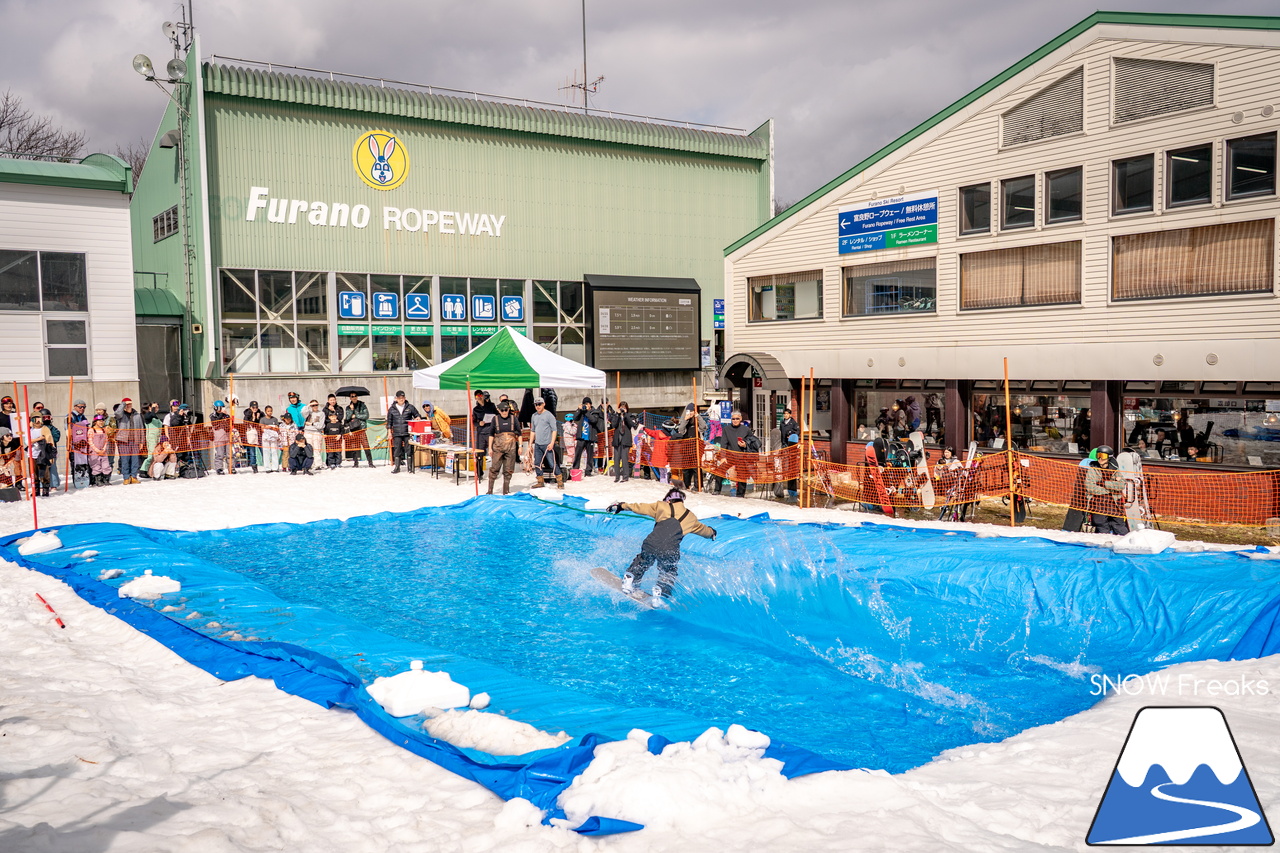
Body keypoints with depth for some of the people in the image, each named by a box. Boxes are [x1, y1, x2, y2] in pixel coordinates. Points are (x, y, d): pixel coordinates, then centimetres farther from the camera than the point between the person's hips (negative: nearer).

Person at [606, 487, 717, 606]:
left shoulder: (661, 506, 16)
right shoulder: (690, 517, 22)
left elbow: (640, 508, 23)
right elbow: (702, 529, 40)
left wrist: (622, 506, 38)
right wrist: (712, 532, 64)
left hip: (650, 544, 0)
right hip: (670, 552, 0)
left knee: (642, 562, 31)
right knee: (668, 574, 26)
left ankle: (629, 581, 26)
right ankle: (660, 594, 10)